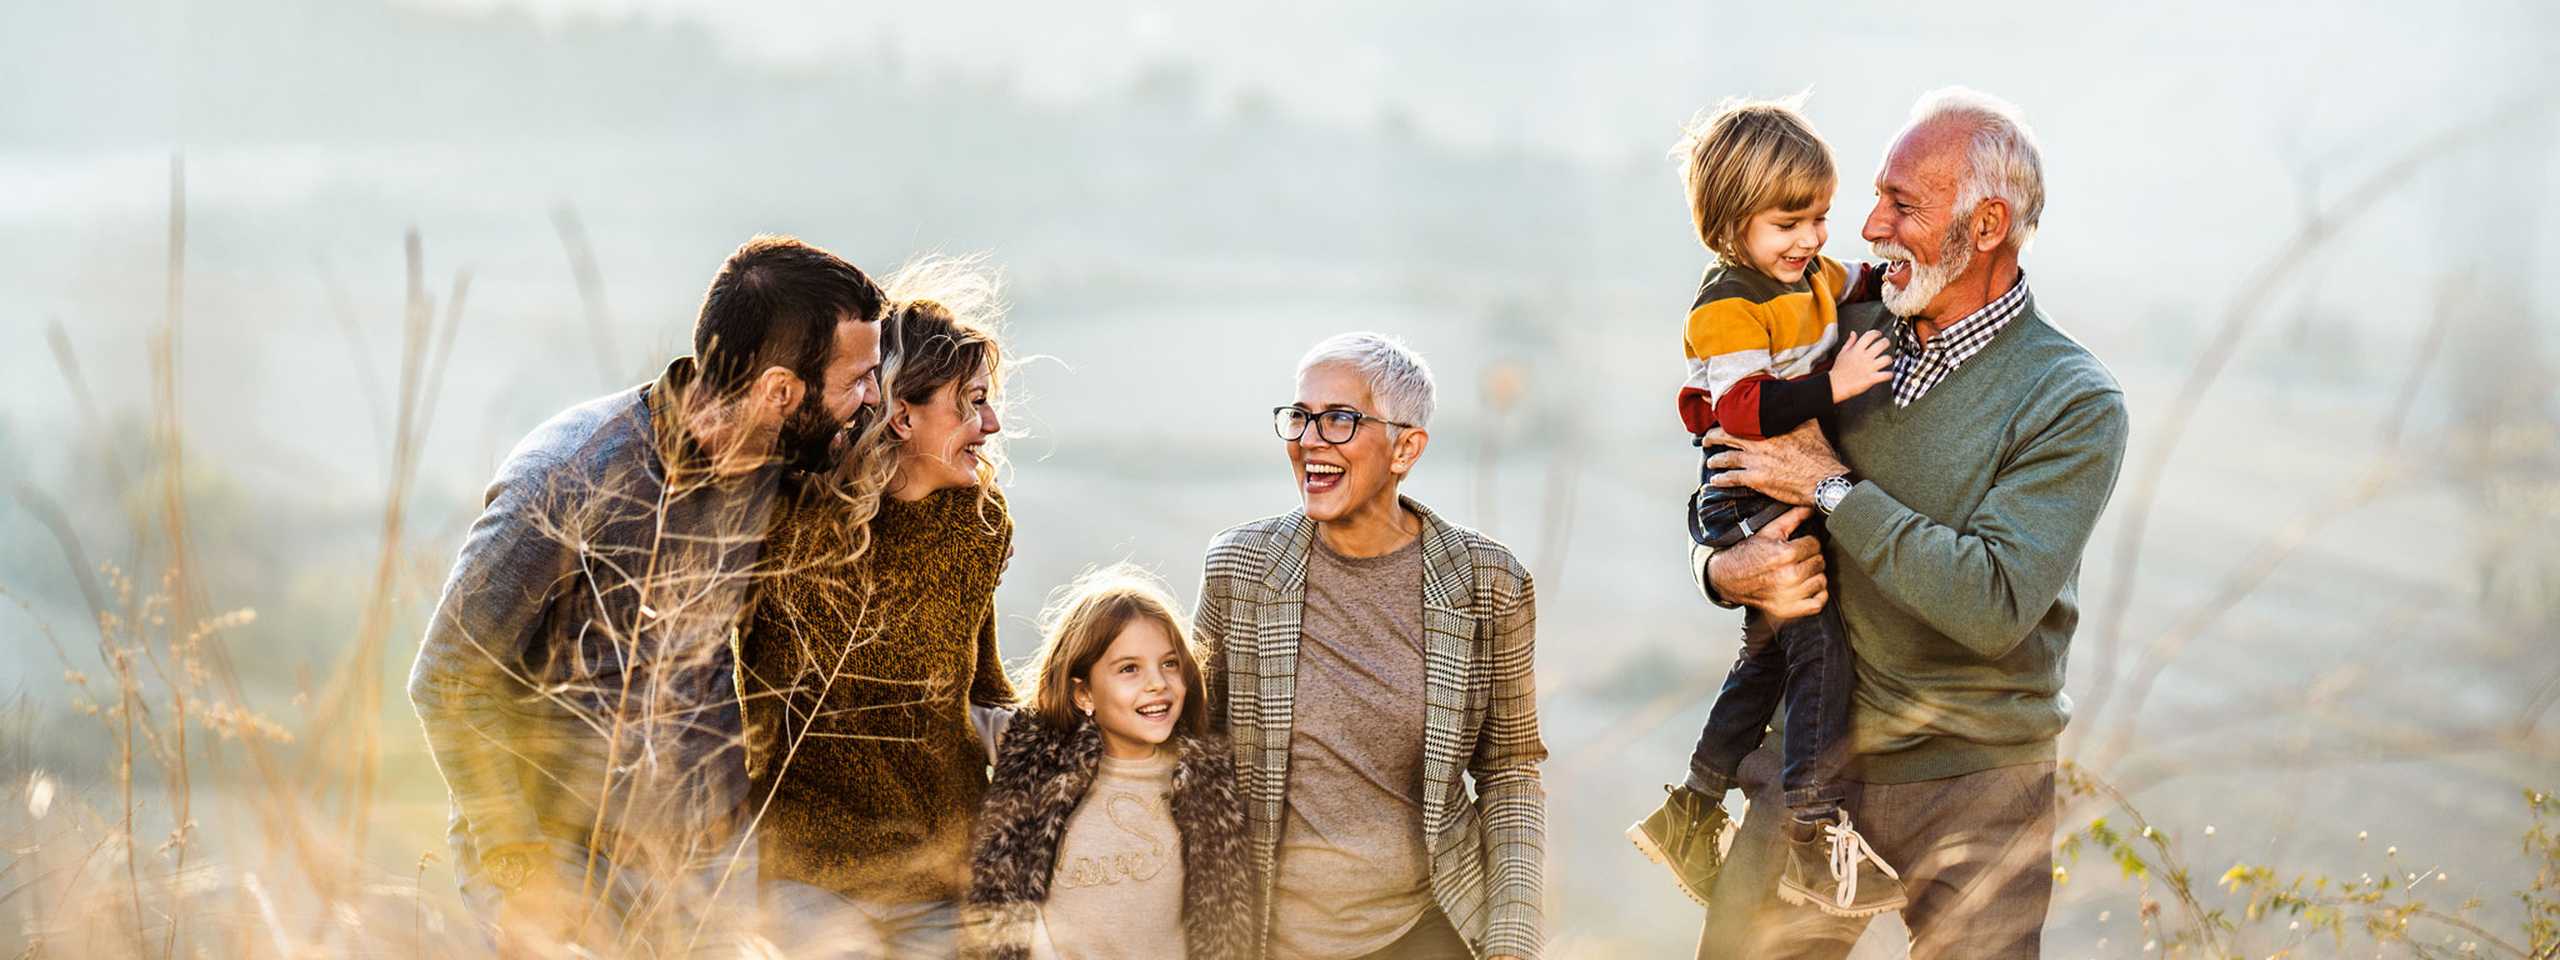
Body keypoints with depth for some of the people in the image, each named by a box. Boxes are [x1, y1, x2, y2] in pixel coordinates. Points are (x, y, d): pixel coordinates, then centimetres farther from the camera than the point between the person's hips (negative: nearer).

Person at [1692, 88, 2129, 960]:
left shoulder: (2074, 405, -11)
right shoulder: (1844, 337, 5)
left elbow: (1994, 606, -22)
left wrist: (1834, 490, -16)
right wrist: (1726, 570, -8)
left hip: (1975, 789, -4)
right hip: (1818, 758, 4)